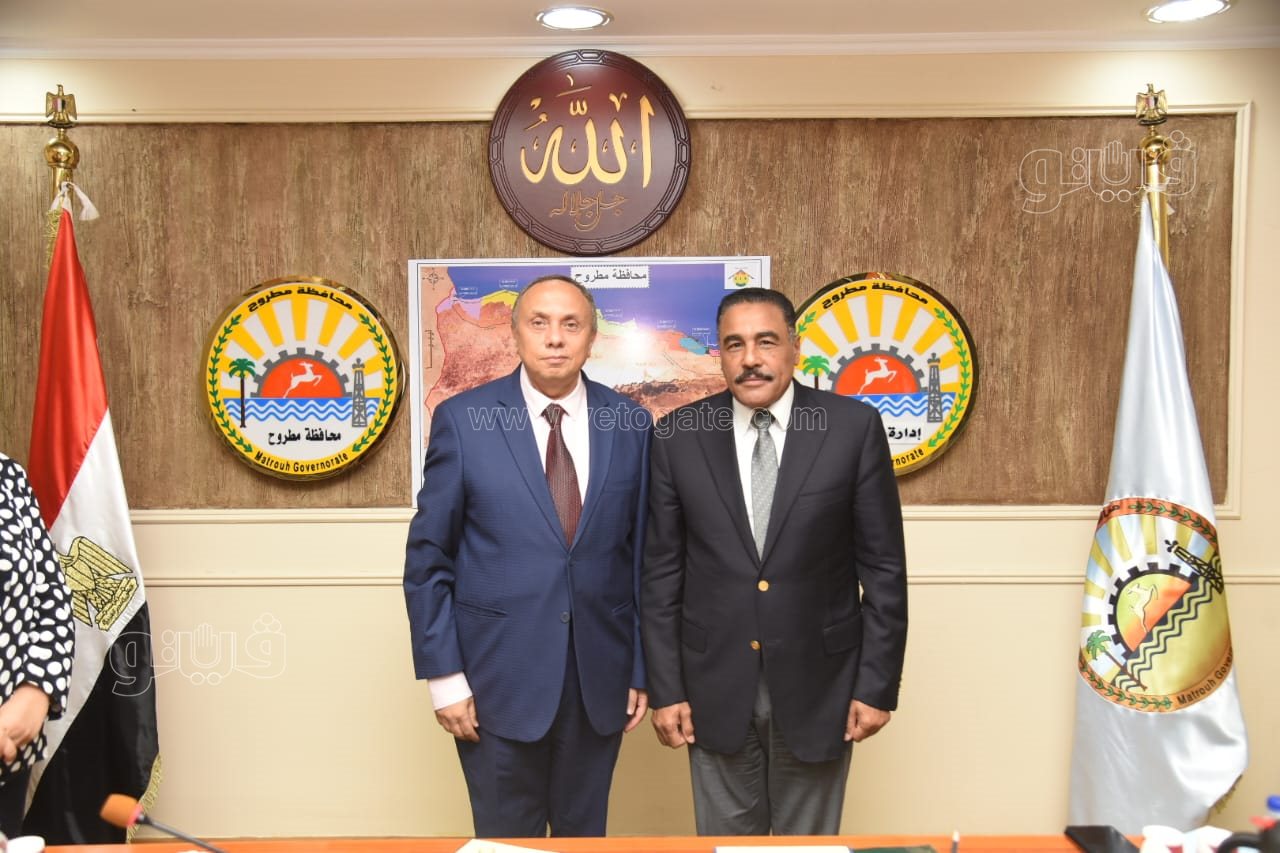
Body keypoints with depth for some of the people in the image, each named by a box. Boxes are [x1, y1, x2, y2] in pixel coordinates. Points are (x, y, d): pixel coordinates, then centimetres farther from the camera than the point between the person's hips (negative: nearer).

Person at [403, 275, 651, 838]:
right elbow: (428, 559, -3)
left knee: (584, 835, 18)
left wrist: (644, 667, 5)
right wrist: (443, 675, -6)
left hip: (600, 675, 2)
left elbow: (643, 554, 5)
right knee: (506, 838, 12)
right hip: (500, 674, -2)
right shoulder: (462, 419, -6)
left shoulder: (630, 424, 0)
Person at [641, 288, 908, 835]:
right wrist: (665, 687, -1)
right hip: (715, 685, 1)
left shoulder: (853, 427, -7)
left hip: (817, 682, 0)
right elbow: (661, 573, 0)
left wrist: (878, 684, -4)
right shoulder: (677, 437, -4)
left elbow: (883, 567, -3)